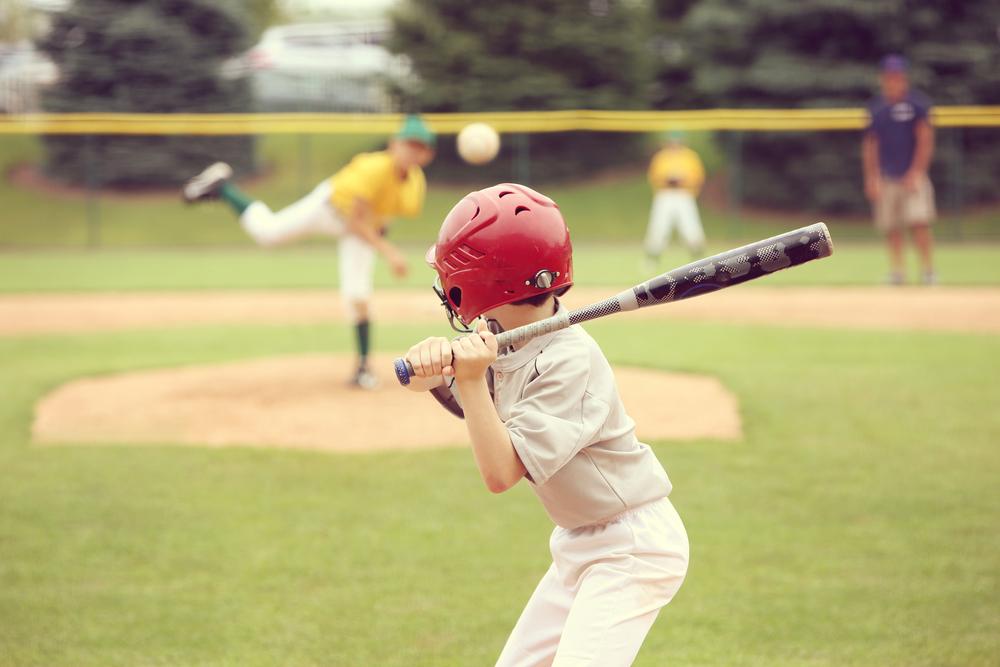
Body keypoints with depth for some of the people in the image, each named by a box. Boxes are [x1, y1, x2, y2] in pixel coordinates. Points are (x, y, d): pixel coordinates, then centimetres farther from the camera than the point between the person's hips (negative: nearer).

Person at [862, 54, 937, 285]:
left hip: (913, 177, -4)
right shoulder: (876, 108, 10)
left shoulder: (917, 103, -1)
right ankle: (896, 271, 8)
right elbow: (870, 145, 14)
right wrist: (871, 178, 6)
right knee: (891, 229, 2)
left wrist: (916, 173, -12)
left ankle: (928, 271, -7)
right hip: (886, 178, 4)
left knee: (919, 223, -13)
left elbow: (926, 140, -5)